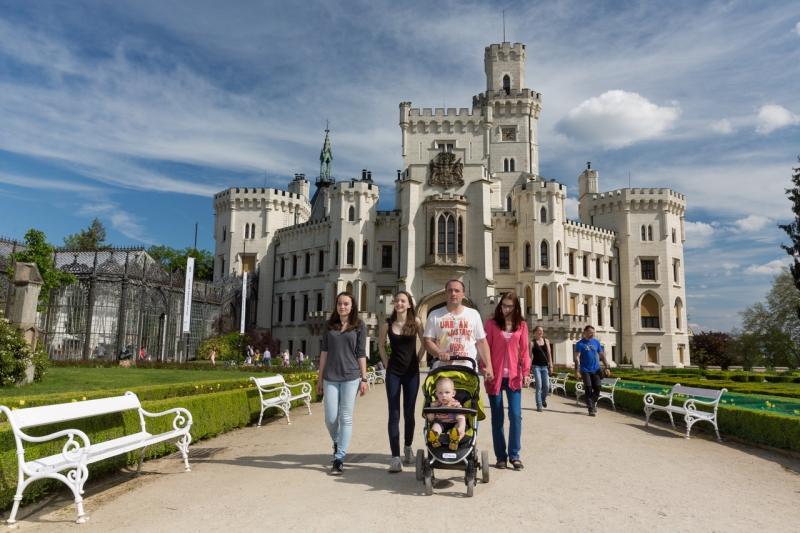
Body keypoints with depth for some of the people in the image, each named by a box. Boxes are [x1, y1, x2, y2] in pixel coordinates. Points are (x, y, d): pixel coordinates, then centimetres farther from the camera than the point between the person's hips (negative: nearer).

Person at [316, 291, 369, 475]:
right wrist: (320, 377, 7)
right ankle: (336, 443, 33)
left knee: (346, 417, -1)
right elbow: (324, 351, 8)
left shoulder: (359, 325, 2)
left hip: (351, 377, -2)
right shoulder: (328, 325, 7)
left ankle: (339, 459, 7)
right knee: (331, 418, 2)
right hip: (330, 377, 2)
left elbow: (361, 354, 2)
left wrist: (363, 379, -1)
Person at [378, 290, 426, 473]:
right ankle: (395, 457, -2)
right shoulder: (388, 324, -1)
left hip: (411, 373, 0)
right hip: (393, 373, 0)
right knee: (394, 415, -3)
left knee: (409, 414, 10)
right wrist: (386, 363, 5)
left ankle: (408, 447, 33)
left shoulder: (416, 321, -4)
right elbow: (381, 345, 12)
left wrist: (417, 361, 1)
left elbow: (424, 343, 5)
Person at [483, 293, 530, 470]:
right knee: (497, 417, 5)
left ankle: (514, 455, 7)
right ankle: (501, 456, 15)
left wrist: (526, 371, -5)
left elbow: (524, 350, 5)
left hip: (514, 375, 1)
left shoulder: (521, 325, 6)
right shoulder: (491, 323, 2)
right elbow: (486, 348, -1)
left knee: (515, 415, -6)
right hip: (495, 375, -1)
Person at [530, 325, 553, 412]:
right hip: (536, 366, -3)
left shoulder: (546, 341, 9)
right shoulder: (532, 343, -1)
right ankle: (539, 405, 3)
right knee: (539, 386, -7)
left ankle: (543, 398, 29)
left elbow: (549, 354, 9)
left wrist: (551, 365, 3)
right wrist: (529, 366, -11)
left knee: (547, 386, -1)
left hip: (545, 366, 3)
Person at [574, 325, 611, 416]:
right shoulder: (580, 344, -6)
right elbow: (577, 358, -9)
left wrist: (607, 367, 2)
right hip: (585, 370, -4)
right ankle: (591, 409, 3)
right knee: (588, 390, -3)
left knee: (597, 388, 3)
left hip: (596, 370, 4)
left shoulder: (596, 342, 7)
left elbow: (602, 355, 10)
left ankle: (594, 403, 28)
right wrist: (577, 371, -15)